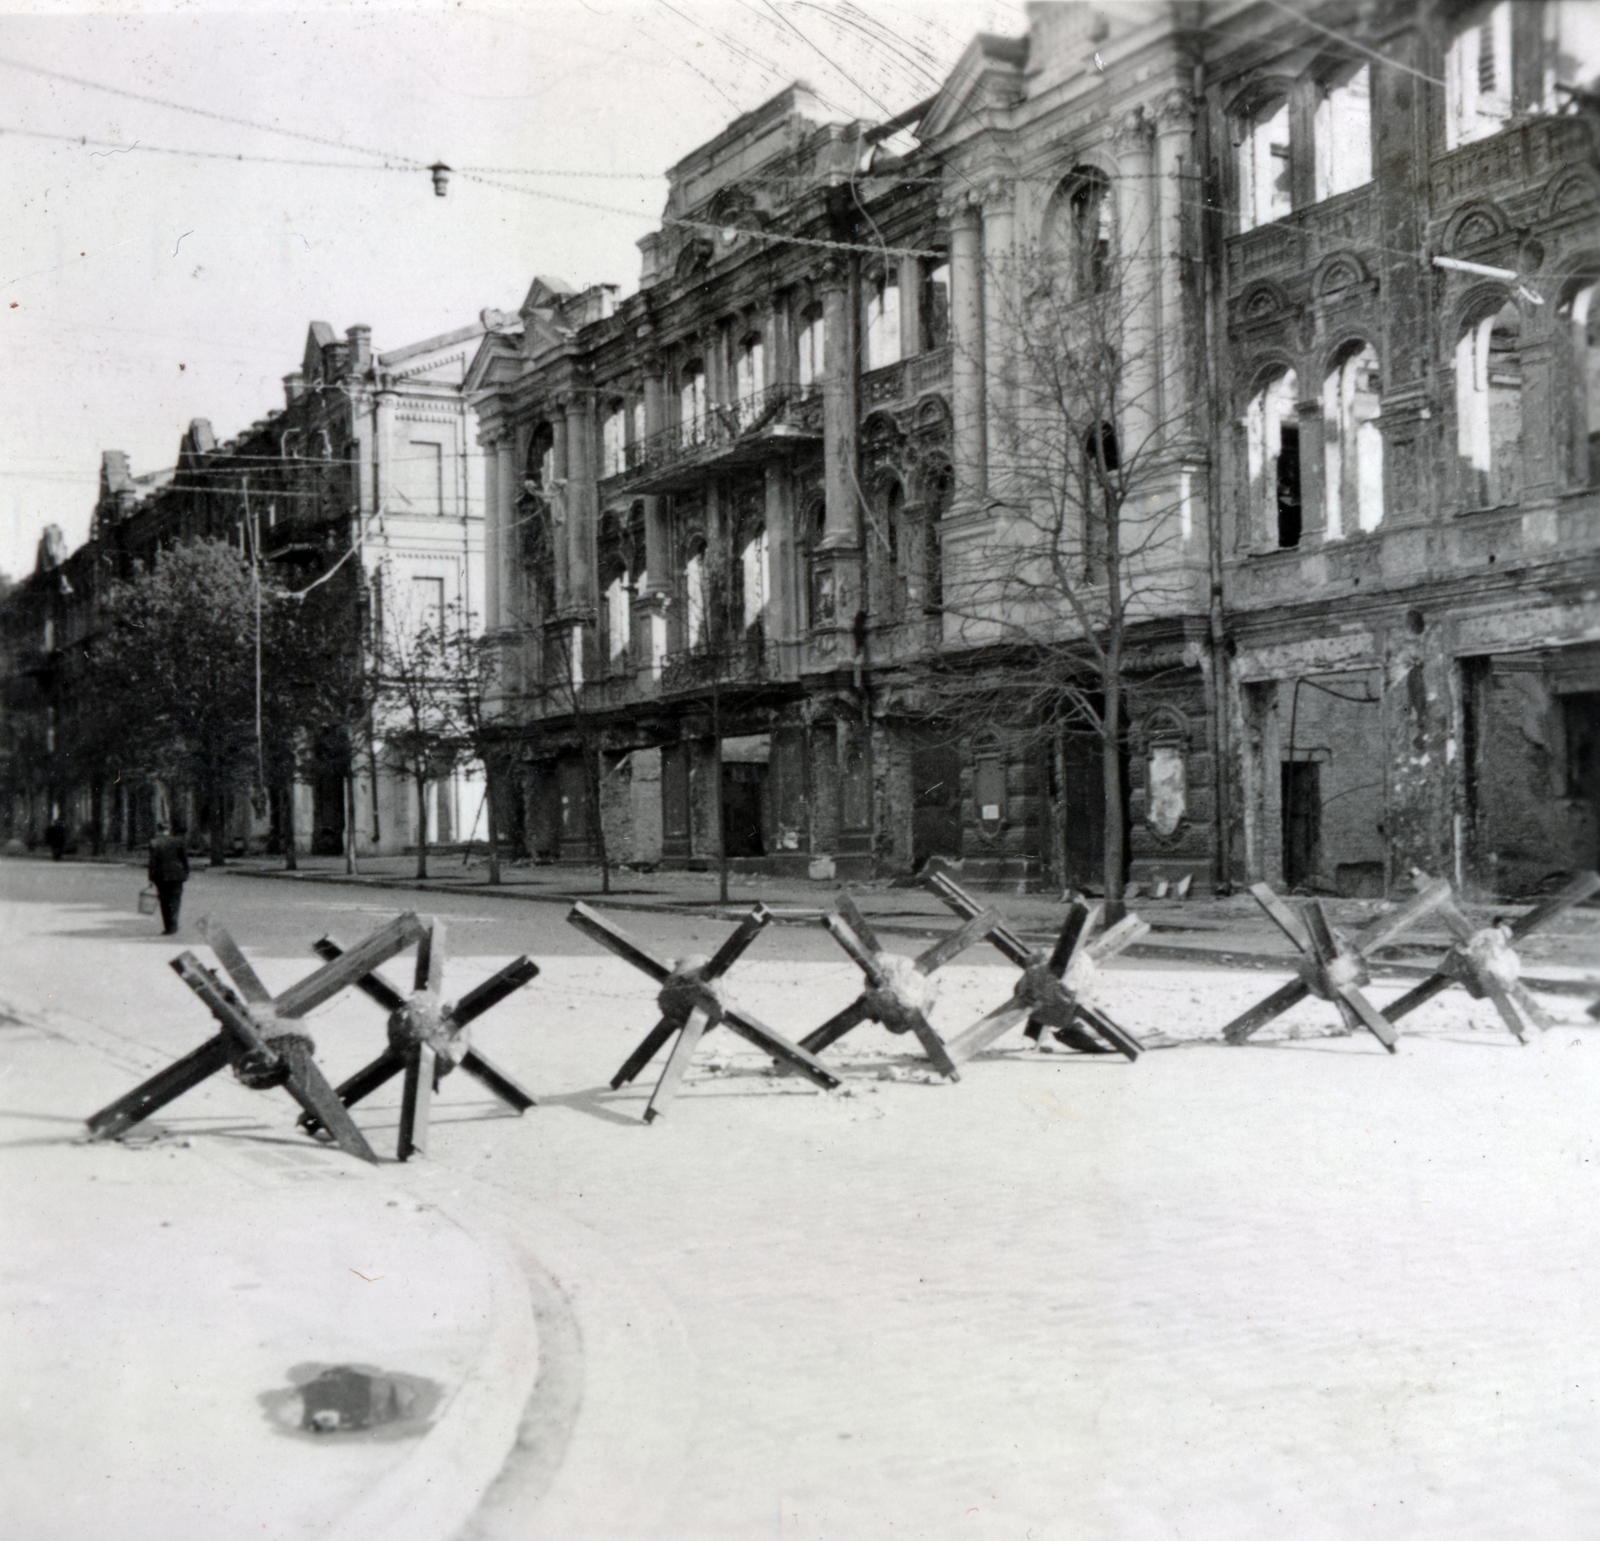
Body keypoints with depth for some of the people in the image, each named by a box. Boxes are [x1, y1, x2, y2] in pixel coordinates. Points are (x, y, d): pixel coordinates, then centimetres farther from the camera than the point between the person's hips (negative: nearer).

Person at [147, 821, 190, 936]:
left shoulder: (154, 844, -5)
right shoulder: (177, 841, 0)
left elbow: (153, 862, -6)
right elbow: (184, 857, 2)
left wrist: (151, 876, -1)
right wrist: (186, 872, 11)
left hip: (161, 876, -1)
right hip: (176, 875, 1)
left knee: (164, 901, 8)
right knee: (175, 899, 4)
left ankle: (167, 927, 8)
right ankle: (173, 924, -11)